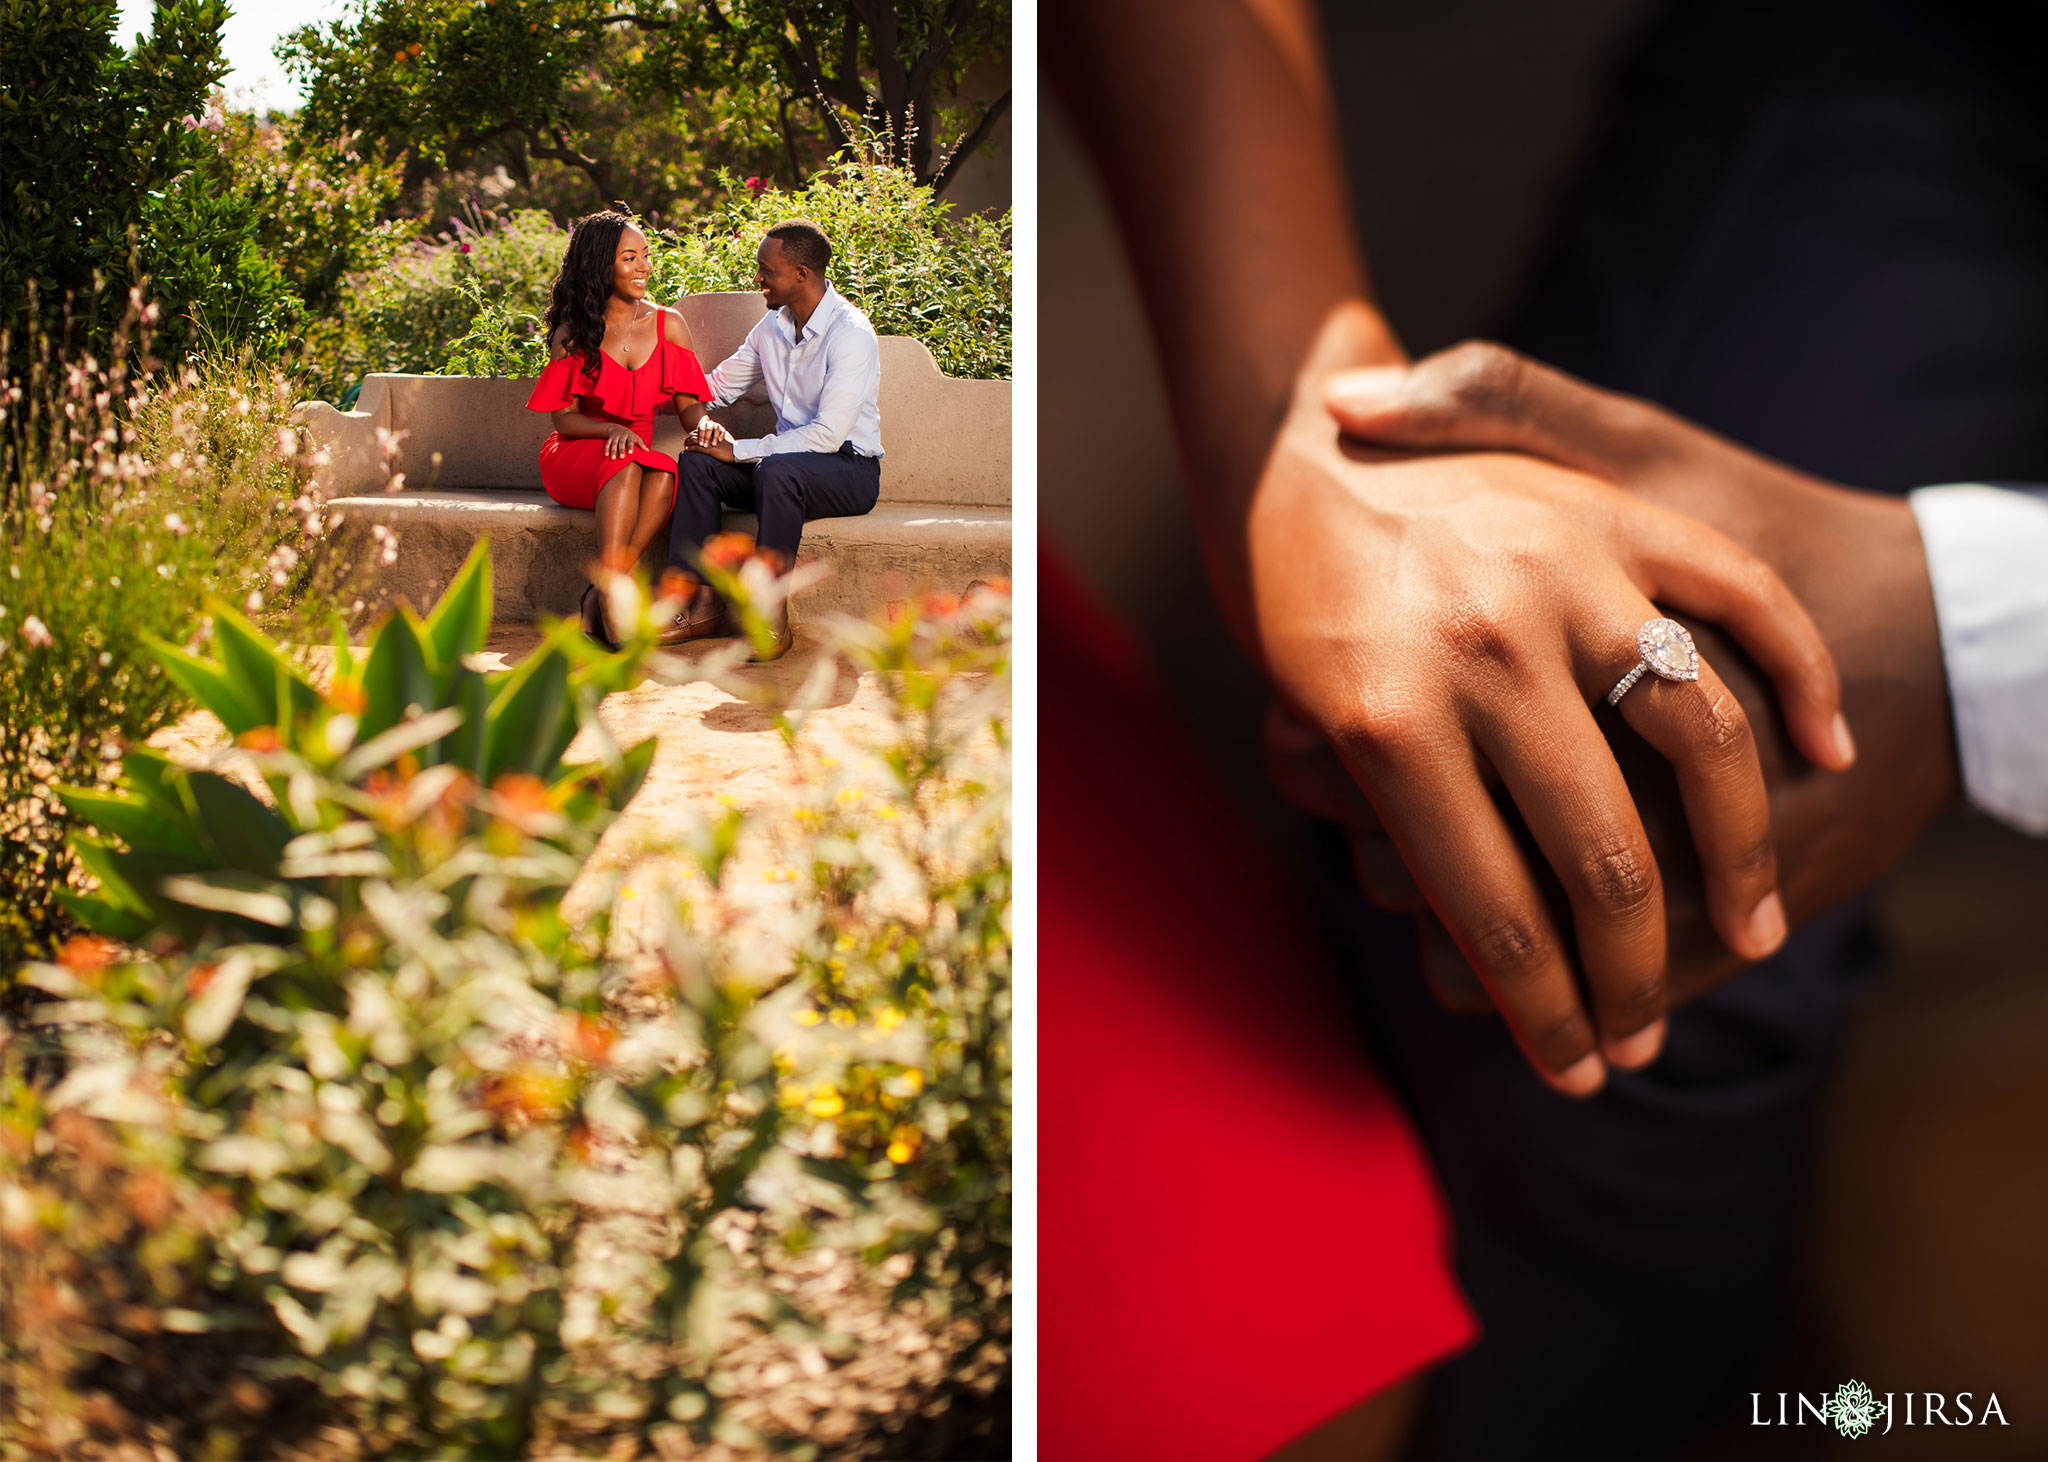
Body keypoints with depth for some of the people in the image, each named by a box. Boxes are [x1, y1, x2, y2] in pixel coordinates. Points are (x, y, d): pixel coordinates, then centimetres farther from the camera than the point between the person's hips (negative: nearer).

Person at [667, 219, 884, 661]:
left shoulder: (851, 333, -17)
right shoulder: (773, 326, 8)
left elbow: (827, 435, -25)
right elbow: (717, 387, 23)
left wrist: (739, 450, -22)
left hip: (851, 469, -7)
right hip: (790, 460, 7)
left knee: (778, 470, -38)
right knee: (698, 462, -15)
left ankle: (772, 617, -31)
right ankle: (686, 604, -19)